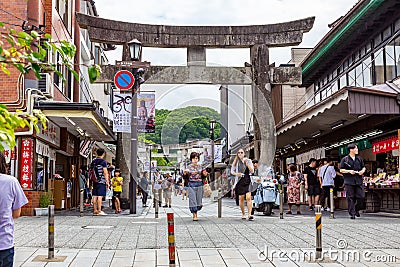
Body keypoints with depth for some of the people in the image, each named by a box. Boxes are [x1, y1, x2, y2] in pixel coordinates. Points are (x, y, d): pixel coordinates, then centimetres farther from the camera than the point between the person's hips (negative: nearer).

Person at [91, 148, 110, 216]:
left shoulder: (93, 162, 13)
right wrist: (107, 182, -9)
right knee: (100, 196, -7)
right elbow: (105, 172, -11)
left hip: (95, 181, 6)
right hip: (101, 181, -6)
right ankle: (99, 211, -9)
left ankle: (95, 211, 9)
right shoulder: (103, 161, -6)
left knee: (95, 196, 7)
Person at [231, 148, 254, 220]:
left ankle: (250, 214, -17)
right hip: (240, 182, 2)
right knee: (241, 198, 5)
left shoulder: (248, 161, 7)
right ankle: (243, 214, 19)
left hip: (247, 181, -1)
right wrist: (236, 174, -8)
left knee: (248, 197, -14)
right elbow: (232, 171, 12)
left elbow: (252, 171, 2)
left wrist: (247, 164, -12)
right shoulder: (236, 162, 9)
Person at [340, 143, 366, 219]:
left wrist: (362, 171, 0)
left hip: (358, 181, 3)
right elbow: (341, 170, 1)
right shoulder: (345, 159, 1)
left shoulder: (359, 159, 13)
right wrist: (349, 171, -13)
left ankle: (356, 209, 21)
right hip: (349, 182, -3)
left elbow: (363, 167, 22)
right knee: (350, 198, -2)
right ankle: (352, 213, 4)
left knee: (361, 196, -2)